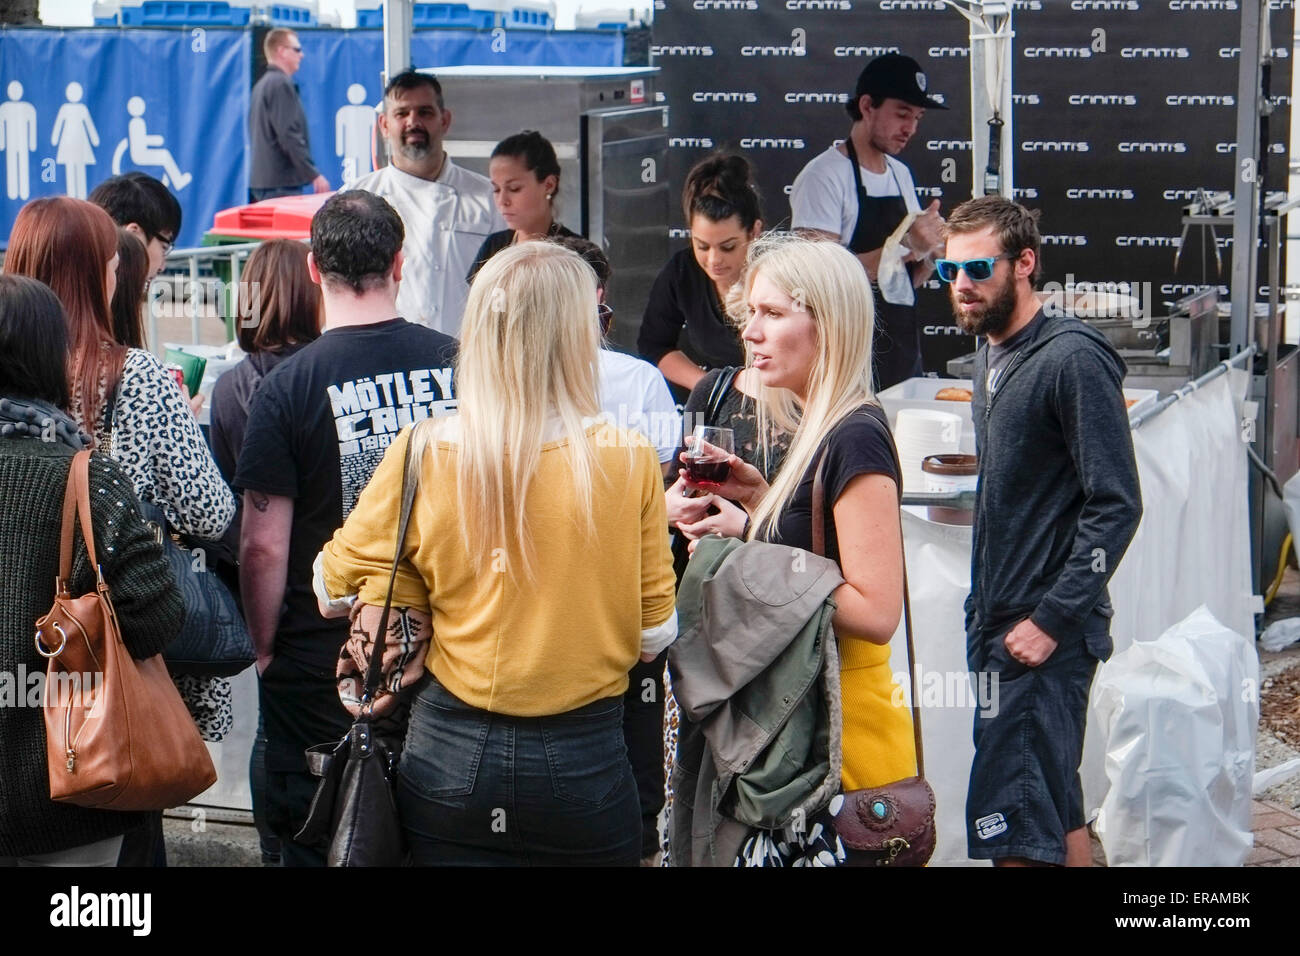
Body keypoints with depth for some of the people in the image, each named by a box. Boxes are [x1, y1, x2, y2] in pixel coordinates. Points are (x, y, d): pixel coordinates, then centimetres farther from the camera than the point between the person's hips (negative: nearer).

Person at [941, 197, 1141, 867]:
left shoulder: (1071, 359, -13)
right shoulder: (990, 355, 14)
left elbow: (1116, 505, -17)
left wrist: (1051, 618, -19)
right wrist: (983, 611, 15)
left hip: (1045, 637, -9)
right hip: (996, 624, 9)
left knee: (1012, 831, -12)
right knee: (1057, 816, 15)